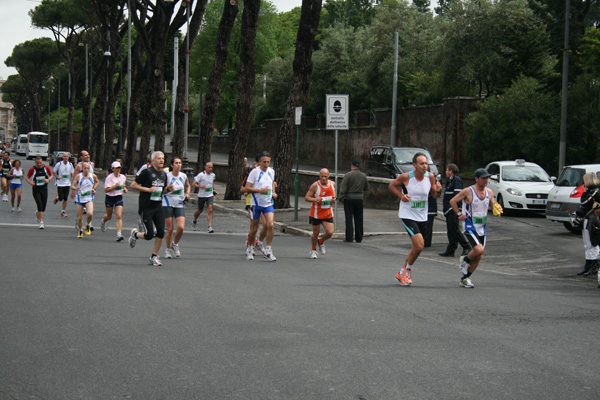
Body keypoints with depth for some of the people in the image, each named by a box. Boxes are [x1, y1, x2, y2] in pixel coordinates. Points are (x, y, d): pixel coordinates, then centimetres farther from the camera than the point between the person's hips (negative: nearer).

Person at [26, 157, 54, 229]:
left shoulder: (46, 167, -2)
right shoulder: (32, 169, -6)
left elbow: (51, 175, 12)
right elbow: (27, 178, 3)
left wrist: (48, 179, -9)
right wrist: (30, 182, -18)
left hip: (44, 189, 2)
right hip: (36, 190, -2)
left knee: (43, 207, 6)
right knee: (39, 205, -12)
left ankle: (38, 213, 41)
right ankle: (41, 222, -7)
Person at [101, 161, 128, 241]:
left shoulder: (123, 177, 0)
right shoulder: (109, 178, -14)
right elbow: (106, 190, -19)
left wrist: (125, 189, 0)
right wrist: (115, 186, -27)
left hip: (119, 198, 2)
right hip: (110, 198, -2)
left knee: (119, 216, -13)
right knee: (109, 216, 16)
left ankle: (119, 234, -18)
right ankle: (103, 221, 53)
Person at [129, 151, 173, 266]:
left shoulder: (164, 174, 11)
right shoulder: (147, 172, -10)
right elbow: (133, 185, -9)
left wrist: (168, 189, 2)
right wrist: (148, 189, -17)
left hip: (158, 207, 6)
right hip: (146, 208, -6)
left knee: (161, 233, -3)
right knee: (149, 235, -8)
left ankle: (154, 257, 11)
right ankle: (135, 234, 25)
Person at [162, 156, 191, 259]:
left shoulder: (184, 176, 3)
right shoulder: (167, 176, -8)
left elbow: (188, 186, 23)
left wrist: (187, 194, 5)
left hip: (180, 205, 3)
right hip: (168, 204, -3)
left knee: (181, 227, -13)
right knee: (170, 229, -2)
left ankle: (175, 244, 14)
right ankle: (168, 249, 19)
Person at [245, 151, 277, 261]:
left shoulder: (271, 171, 6)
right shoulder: (255, 172, -10)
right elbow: (247, 188, -14)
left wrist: (273, 192, 10)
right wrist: (260, 190, -23)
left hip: (268, 204, 3)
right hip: (256, 203, -3)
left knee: (271, 225, -15)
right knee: (254, 229, 5)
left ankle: (268, 251, -8)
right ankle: (250, 249, 27)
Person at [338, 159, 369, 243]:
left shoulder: (348, 175, -11)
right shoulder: (363, 176, 4)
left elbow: (343, 189, -13)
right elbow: (366, 188, 15)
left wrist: (341, 198, -7)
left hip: (349, 199, -4)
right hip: (359, 199, 4)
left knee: (349, 218, -1)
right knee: (358, 219, 9)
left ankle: (349, 237, -5)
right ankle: (359, 238, 12)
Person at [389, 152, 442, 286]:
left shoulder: (430, 177, -4)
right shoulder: (406, 177, -14)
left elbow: (435, 195, 7)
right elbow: (391, 185, 4)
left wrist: (438, 191, -16)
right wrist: (401, 195, -12)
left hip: (422, 217, 5)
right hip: (407, 215, -5)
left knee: (415, 248, 15)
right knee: (419, 245, -19)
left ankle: (402, 274, 35)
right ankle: (407, 270, 4)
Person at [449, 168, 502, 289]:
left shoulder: (489, 192, 4)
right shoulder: (468, 191, -11)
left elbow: (492, 206, 17)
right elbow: (452, 201, -2)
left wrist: (496, 208, -6)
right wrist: (459, 214, -8)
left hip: (482, 228, 6)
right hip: (470, 227, -6)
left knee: (478, 257, 6)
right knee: (479, 250, -24)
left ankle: (465, 279, 21)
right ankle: (465, 260, 7)